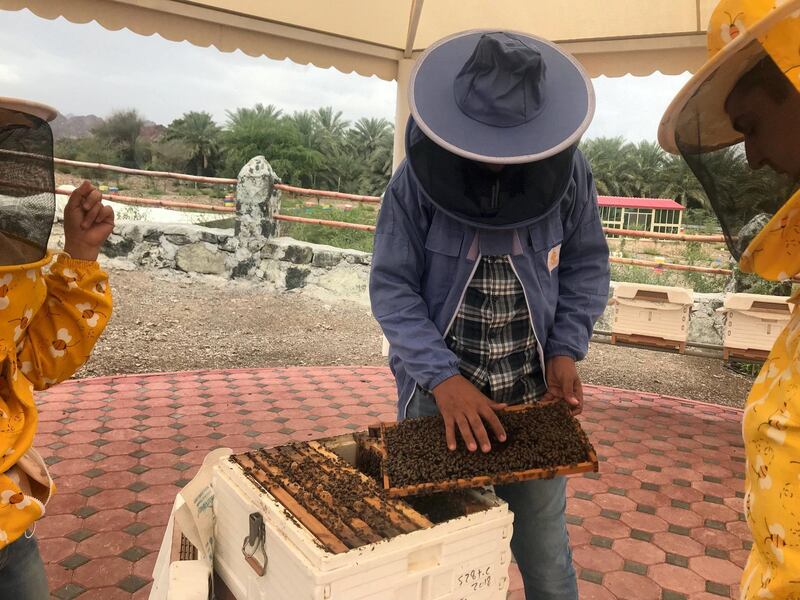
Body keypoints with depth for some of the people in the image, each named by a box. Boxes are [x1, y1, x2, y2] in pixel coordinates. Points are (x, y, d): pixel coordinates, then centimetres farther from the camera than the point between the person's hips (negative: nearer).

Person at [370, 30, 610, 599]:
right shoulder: (418, 177, -10)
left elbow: (586, 266, 7)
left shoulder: (569, 173, -5)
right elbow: (392, 288, -10)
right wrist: (442, 378, -22)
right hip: (438, 391, -1)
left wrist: (566, 350, -7)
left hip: (533, 395, 1)